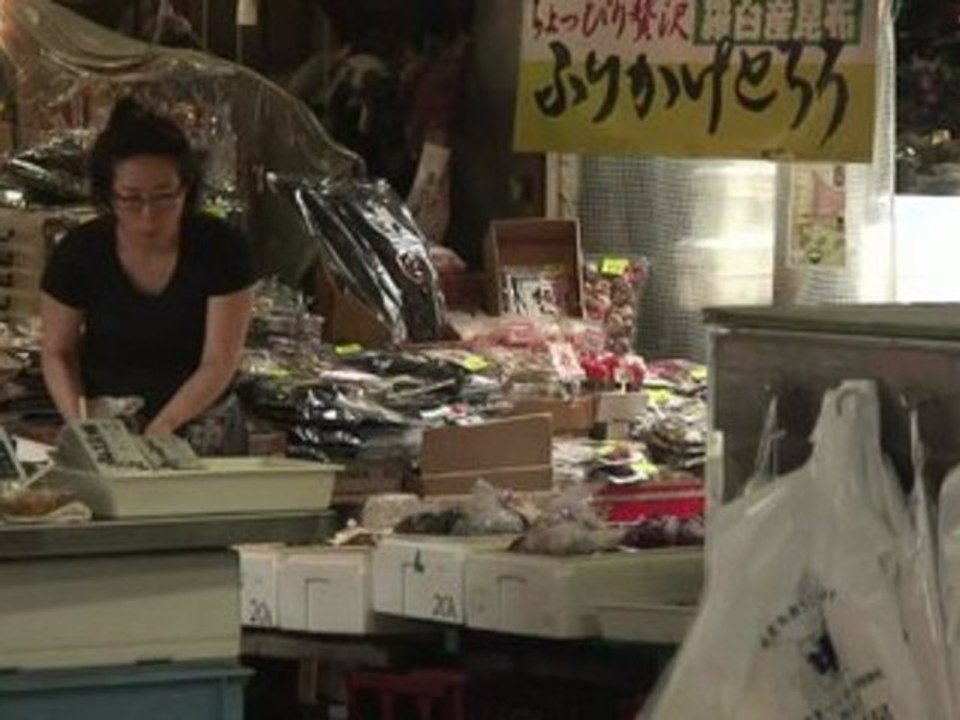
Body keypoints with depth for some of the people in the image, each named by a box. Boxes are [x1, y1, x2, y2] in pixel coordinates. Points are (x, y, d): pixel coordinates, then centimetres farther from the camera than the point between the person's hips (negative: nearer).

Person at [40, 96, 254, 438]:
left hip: (197, 419, -1)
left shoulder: (222, 249, -11)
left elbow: (219, 362, -12)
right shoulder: (78, 254, -8)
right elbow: (58, 353, 3)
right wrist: (78, 421, -15)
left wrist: (164, 426, -25)